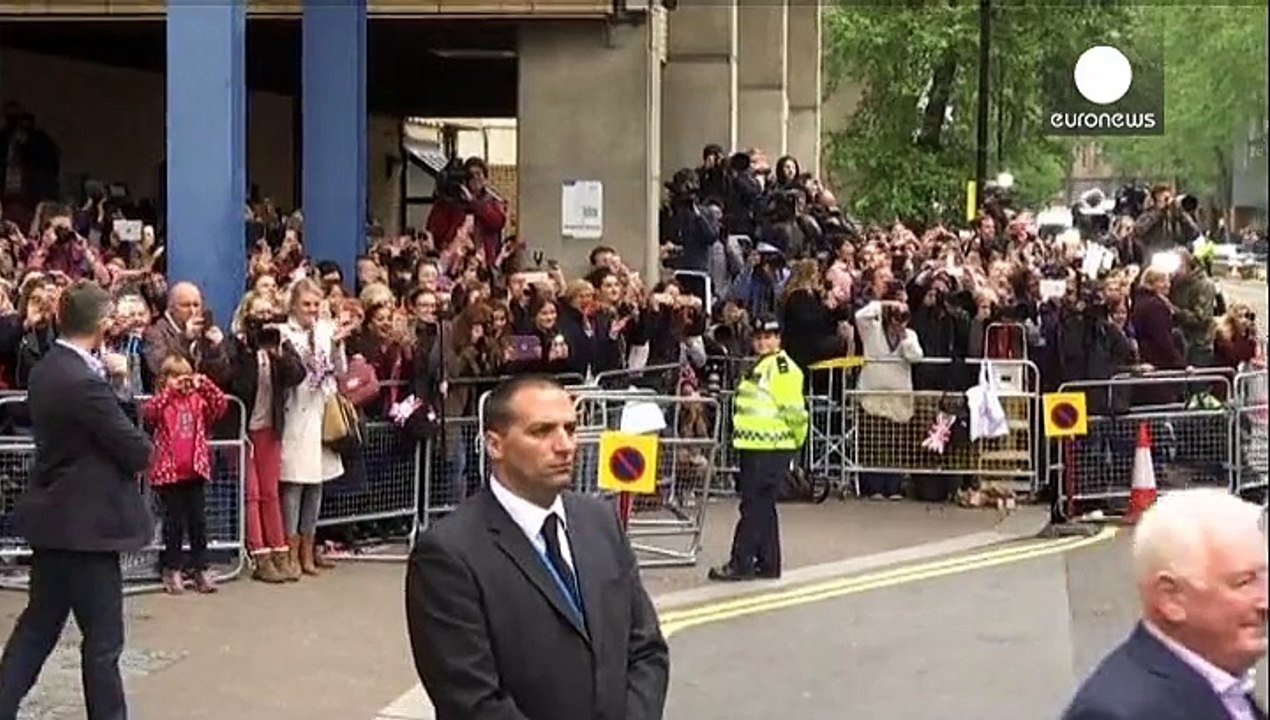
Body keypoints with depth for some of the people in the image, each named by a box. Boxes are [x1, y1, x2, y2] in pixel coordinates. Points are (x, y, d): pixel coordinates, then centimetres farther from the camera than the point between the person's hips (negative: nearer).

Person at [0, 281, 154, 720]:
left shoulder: (46, 371, 6)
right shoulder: (83, 382, -23)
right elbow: (137, 451, -20)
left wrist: (108, 377, 3)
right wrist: (141, 448, 2)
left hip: (55, 517, 9)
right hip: (87, 522, -9)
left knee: (38, 624, 17)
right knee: (103, 636, 2)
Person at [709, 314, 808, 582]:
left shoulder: (783, 367, -13)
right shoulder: (757, 367, 19)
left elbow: (793, 408, -18)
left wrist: (796, 438, -12)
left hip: (772, 448, -10)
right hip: (753, 446, 10)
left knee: (755, 504, -9)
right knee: (761, 505, 13)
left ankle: (741, 564, -7)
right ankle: (768, 563, 19)